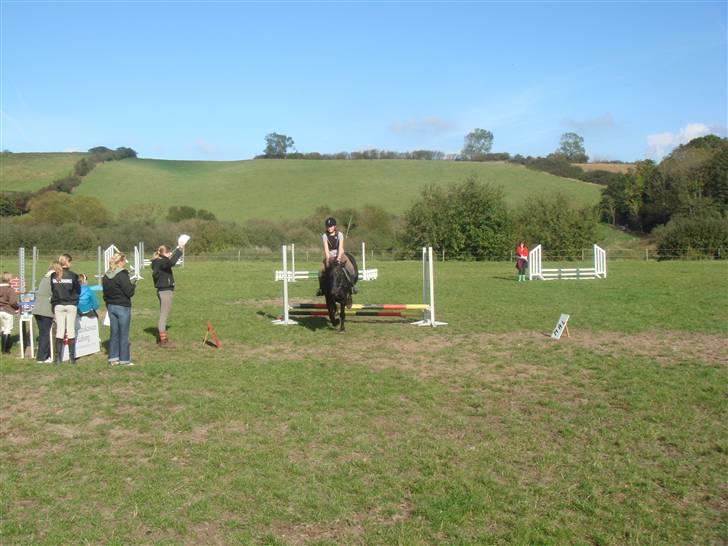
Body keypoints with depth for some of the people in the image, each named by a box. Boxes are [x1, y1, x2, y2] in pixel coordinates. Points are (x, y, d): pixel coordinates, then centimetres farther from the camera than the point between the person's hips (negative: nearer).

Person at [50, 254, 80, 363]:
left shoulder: (53, 275, -1)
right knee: (71, 330, 4)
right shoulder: (72, 275, -10)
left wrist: (54, 304, 15)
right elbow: (78, 290, -3)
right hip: (70, 305, -2)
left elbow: (52, 290, 4)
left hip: (58, 305, 3)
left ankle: (58, 357, 8)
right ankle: (72, 357, 5)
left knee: (59, 330, 7)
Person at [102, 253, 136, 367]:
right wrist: (133, 285, 0)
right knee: (124, 335, 3)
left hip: (110, 306, 7)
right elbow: (129, 292, -19)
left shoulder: (106, 276, 5)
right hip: (123, 307, -7)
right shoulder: (122, 275, -18)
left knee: (114, 333, 15)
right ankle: (124, 359, 9)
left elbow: (105, 292, 11)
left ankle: (113, 358, 19)